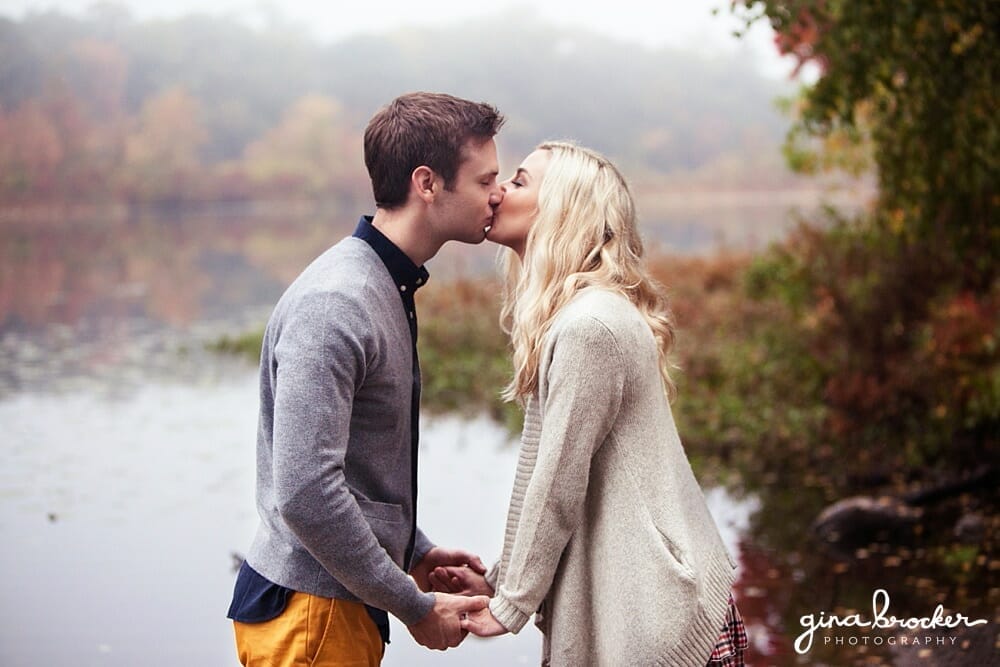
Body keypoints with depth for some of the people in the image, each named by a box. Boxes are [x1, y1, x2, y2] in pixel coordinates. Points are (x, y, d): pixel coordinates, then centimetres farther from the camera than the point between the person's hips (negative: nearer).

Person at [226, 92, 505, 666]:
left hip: (349, 606, 9)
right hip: (309, 612, -9)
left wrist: (414, 551, 13)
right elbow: (305, 490, -27)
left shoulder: (389, 287, 11)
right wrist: (414, 607, -18)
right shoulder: (332, 304, -21)